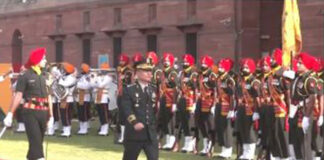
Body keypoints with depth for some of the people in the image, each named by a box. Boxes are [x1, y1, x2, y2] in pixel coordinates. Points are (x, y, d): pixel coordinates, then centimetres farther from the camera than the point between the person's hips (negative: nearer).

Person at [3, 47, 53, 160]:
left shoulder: (44, 77, 14)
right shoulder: (25, 76, -5)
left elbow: (48, 96, 14)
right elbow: (18, 96, -8)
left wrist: (51, 115, 11)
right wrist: (10, 114, -12)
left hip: (43, 113, 6)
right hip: (31, 113, -6)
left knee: (37, 142, 11)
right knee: (36, 142, -12)